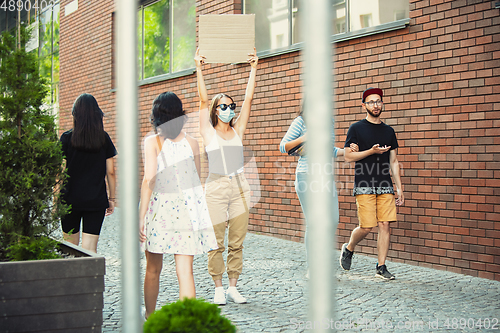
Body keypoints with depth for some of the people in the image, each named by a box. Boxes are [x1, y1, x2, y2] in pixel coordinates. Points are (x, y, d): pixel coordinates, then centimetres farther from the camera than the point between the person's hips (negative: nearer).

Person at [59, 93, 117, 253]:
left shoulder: (67, 138, -4)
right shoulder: (104, 138, 0)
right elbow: (110, 172, 2)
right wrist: (111, 198, 11)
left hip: (70, 199, 0)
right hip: (96, 201, 1)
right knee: (90, 250, 0)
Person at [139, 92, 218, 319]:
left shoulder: (152, 142, -5)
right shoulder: (192, 143, 5)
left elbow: (149, 181, -11)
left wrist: (141, 217, -10)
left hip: (159, 207, -2)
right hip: (187, 209, 2)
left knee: (153, 270, 16)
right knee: (185, 271, 1)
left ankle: (150, 318, 29)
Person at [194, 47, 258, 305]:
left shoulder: (238, 131, 10)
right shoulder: (208, 133, 2)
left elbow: (248, 99, 6)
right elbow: (203, 100, -5)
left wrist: (253, 68, 3)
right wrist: (199, 69, -10)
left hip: (240, 189, 3)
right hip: (216, 189, -3)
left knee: (237, 242, 6)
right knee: (216, 243, 0)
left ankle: (233, 287, 15)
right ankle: (218, 288, 10)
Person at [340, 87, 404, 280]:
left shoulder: (388, 131, 15)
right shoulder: (356, 129, 2)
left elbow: (393, 161, 16)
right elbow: (348, 156, -4)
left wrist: (399, 188, 11)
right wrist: (371, 151, -16)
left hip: (385, 186, 4)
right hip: (364, 186, -4)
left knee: (385, 225, -3)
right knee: (367, 227, -8)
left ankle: (381, 267, 7)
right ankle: (348, 249, 22)